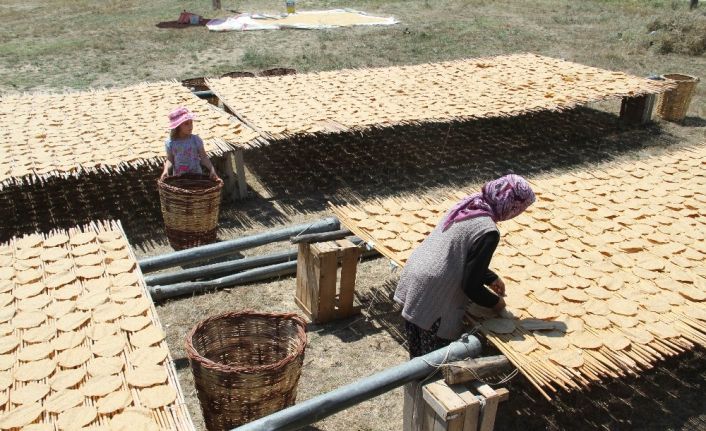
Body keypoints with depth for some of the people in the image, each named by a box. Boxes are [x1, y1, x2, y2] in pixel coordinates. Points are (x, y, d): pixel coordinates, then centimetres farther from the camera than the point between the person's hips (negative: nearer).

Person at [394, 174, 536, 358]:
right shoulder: (488, 232, -19)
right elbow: (471, 285, -13)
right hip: (432, 299, -8)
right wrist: (495, 302, 4)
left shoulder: (468, 205, 5)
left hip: (412, 280, 8)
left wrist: (491, 279, 25)